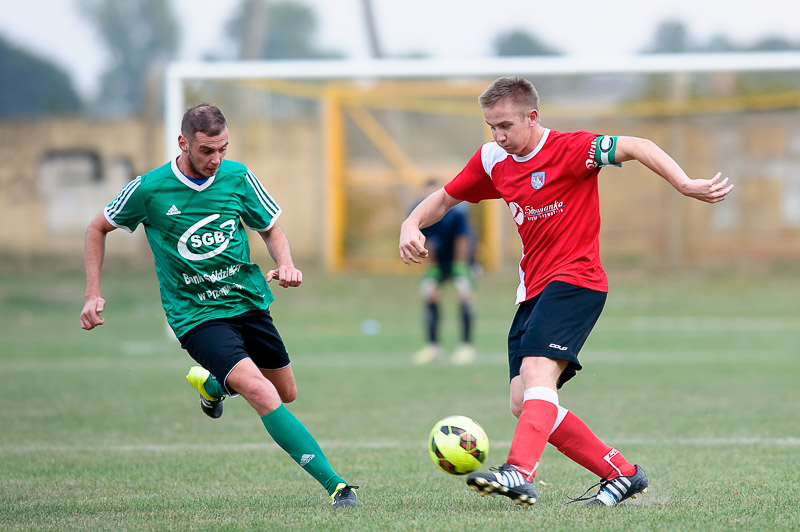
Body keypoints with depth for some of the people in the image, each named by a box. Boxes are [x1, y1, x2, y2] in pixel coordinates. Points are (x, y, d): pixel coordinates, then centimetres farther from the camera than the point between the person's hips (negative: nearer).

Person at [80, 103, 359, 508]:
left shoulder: (237, 176, -4)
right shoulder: (149, 189, -12)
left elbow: (271, 229, 9)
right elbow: (98, 229, 4)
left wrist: (285, 265, -12)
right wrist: (93, 294, -2)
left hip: (249, 303, 5)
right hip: (195, 315, -5)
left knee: (286, 394, 17)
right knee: (260, 393, -23)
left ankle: (211, 384, 46)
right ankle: (334, 485, -24)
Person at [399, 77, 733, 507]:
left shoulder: (569, 149, -10)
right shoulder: (492, 160, 11)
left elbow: (637, 147, -18)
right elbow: (445, 199, 22)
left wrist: (686, 186, -30)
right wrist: (412, 225, 2)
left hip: (576, 279, -8)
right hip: (533, 290, 8)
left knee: (536, 371, -29)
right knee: (523, 404, -1)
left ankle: (520, 472, -45)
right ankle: (621, 473, 6)